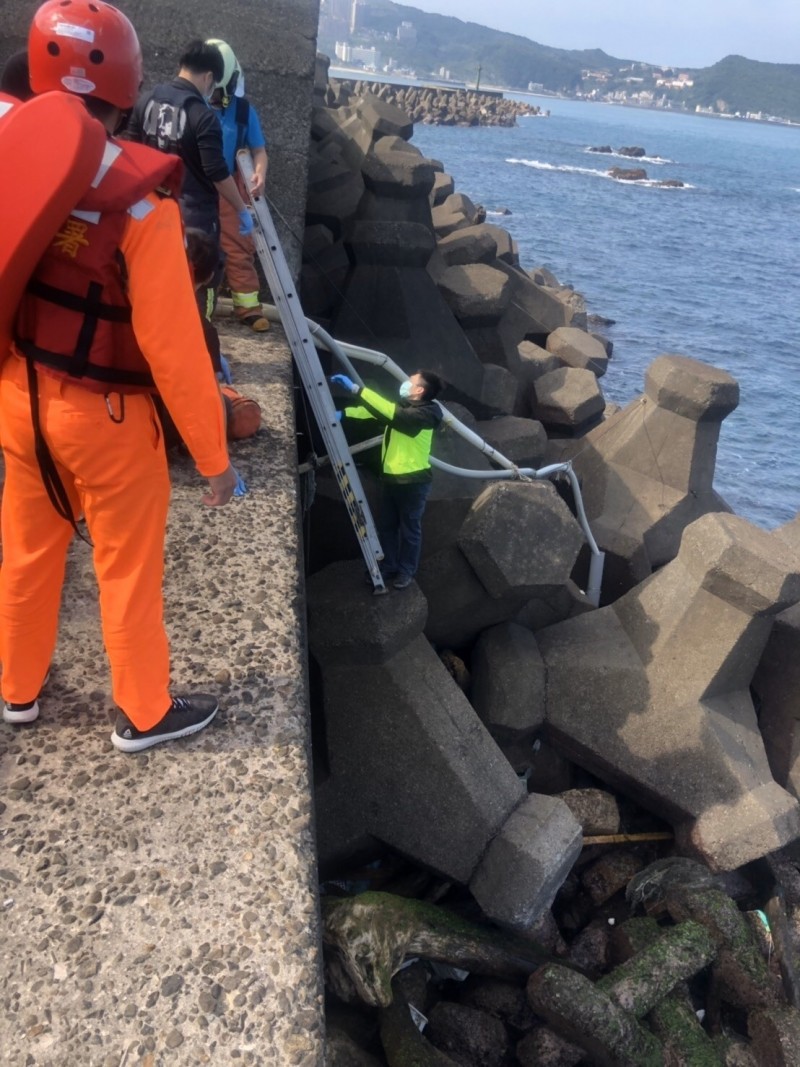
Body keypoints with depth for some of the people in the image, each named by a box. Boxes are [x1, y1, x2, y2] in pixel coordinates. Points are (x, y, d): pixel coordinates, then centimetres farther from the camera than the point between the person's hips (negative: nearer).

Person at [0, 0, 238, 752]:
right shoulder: (140, 202, -24)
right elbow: (174, 349, -23)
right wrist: (213, 455, -13)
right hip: (103, 414, -6)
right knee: (127, 569, 12)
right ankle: (144, 714, 31)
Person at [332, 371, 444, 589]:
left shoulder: (425, 414, -21)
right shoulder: (403, 406, 8)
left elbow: (391, 413, -33)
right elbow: (376, 409, 7)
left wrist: (357, 389, -35)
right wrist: (344, 413, -8)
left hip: (413, 481, -8)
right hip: (390, 477, 8)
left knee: (409, 528, 7)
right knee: (386, 525, 15)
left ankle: (406, 570, 22)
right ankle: (388, 566, 29)